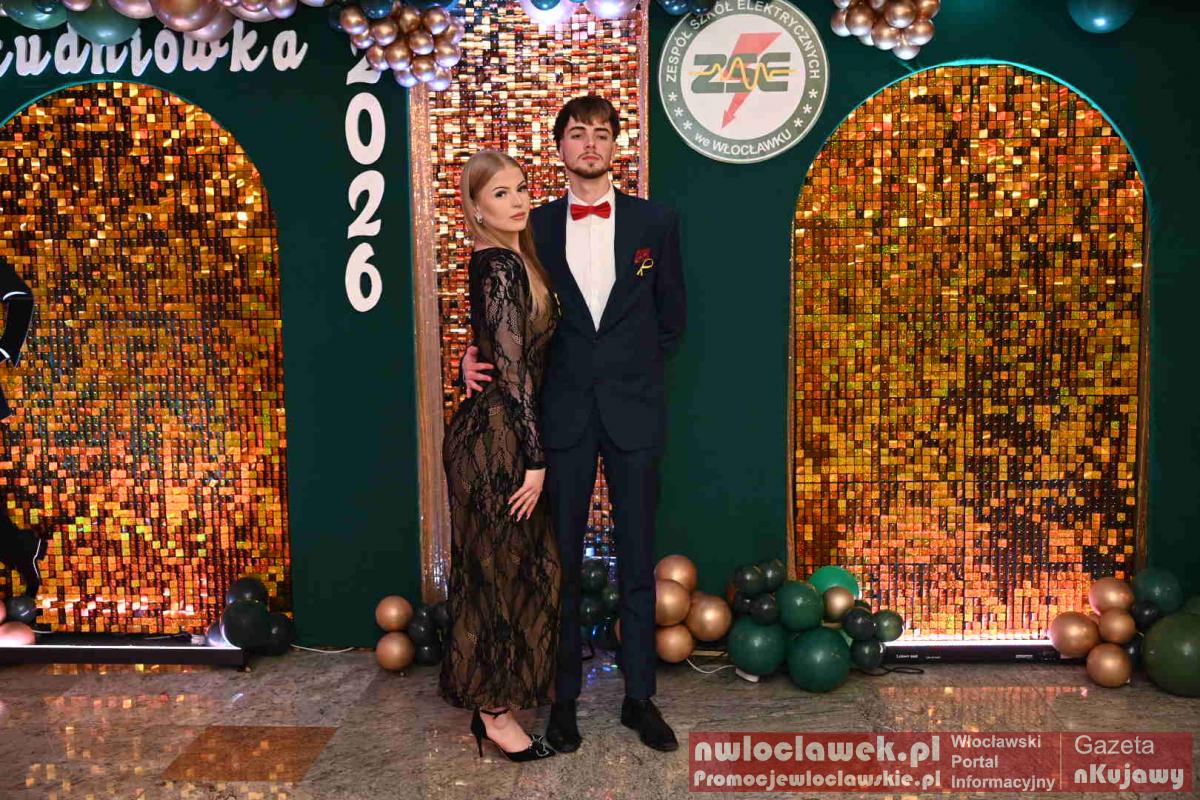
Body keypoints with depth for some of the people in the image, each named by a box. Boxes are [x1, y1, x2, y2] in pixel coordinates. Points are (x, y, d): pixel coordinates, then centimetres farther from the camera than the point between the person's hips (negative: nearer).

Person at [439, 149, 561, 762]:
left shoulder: (512, 260, 13)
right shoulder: (500, 266, -17)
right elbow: (512, 370, -20)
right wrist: (533, 459, -19)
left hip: (502, 436, 9)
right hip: (497, 440, -9)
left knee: (506, 570, 16)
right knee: (503, 573, 2)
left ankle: (492, 699, 30)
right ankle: (497, 715, 18)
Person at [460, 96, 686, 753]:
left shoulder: (655, 221, 4)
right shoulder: (535, 227, 5)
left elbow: (672, 315, 11)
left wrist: (633, 370, 9)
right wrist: (477, 357, -11)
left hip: (633, 411, 0)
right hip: (563, 412, 0)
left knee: (636, 560, 8)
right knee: (563, 561, 7)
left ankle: (639, 697, 22)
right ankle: (564, 696, 22)